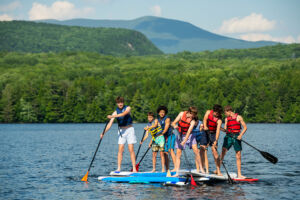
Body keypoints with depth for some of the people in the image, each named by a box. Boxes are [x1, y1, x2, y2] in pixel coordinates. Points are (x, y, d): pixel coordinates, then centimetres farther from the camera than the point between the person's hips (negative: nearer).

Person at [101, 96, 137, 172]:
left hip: (129, 130, -2)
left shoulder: (127, 108, -3)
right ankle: (119, 168, -3)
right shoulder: (116, 112, 1)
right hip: (121, 131, 2)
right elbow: (110, 124, -5)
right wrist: (104, 132, -17)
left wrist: (112, 116, -34)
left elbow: (124, 114, -25)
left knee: (131, 149, -7)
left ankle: (134, 168, -6)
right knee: (120, 150, -5)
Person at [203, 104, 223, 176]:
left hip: (213, 134, -2)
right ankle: (206, 170, -8)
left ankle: (218, 170, -8)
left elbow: (218, 130, -25)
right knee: (204, 150, -7)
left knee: (215, 151, -12)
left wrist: (216, 141, -37)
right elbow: (205, 119, -20)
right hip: (205, 133, 2)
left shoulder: (219, 120, -15)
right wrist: (205, 126, -40)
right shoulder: (208, 112, -5)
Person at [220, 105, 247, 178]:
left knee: (238, 156, 0)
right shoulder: (226, 119, 11)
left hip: (236, 137, -2)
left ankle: (239, 174, 5)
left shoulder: (238, 117, -1)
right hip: (228, 136, 2)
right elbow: (225, 129, 12)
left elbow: (245, 127, -2)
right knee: (223, 151, -12)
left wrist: (241, 135, -15)